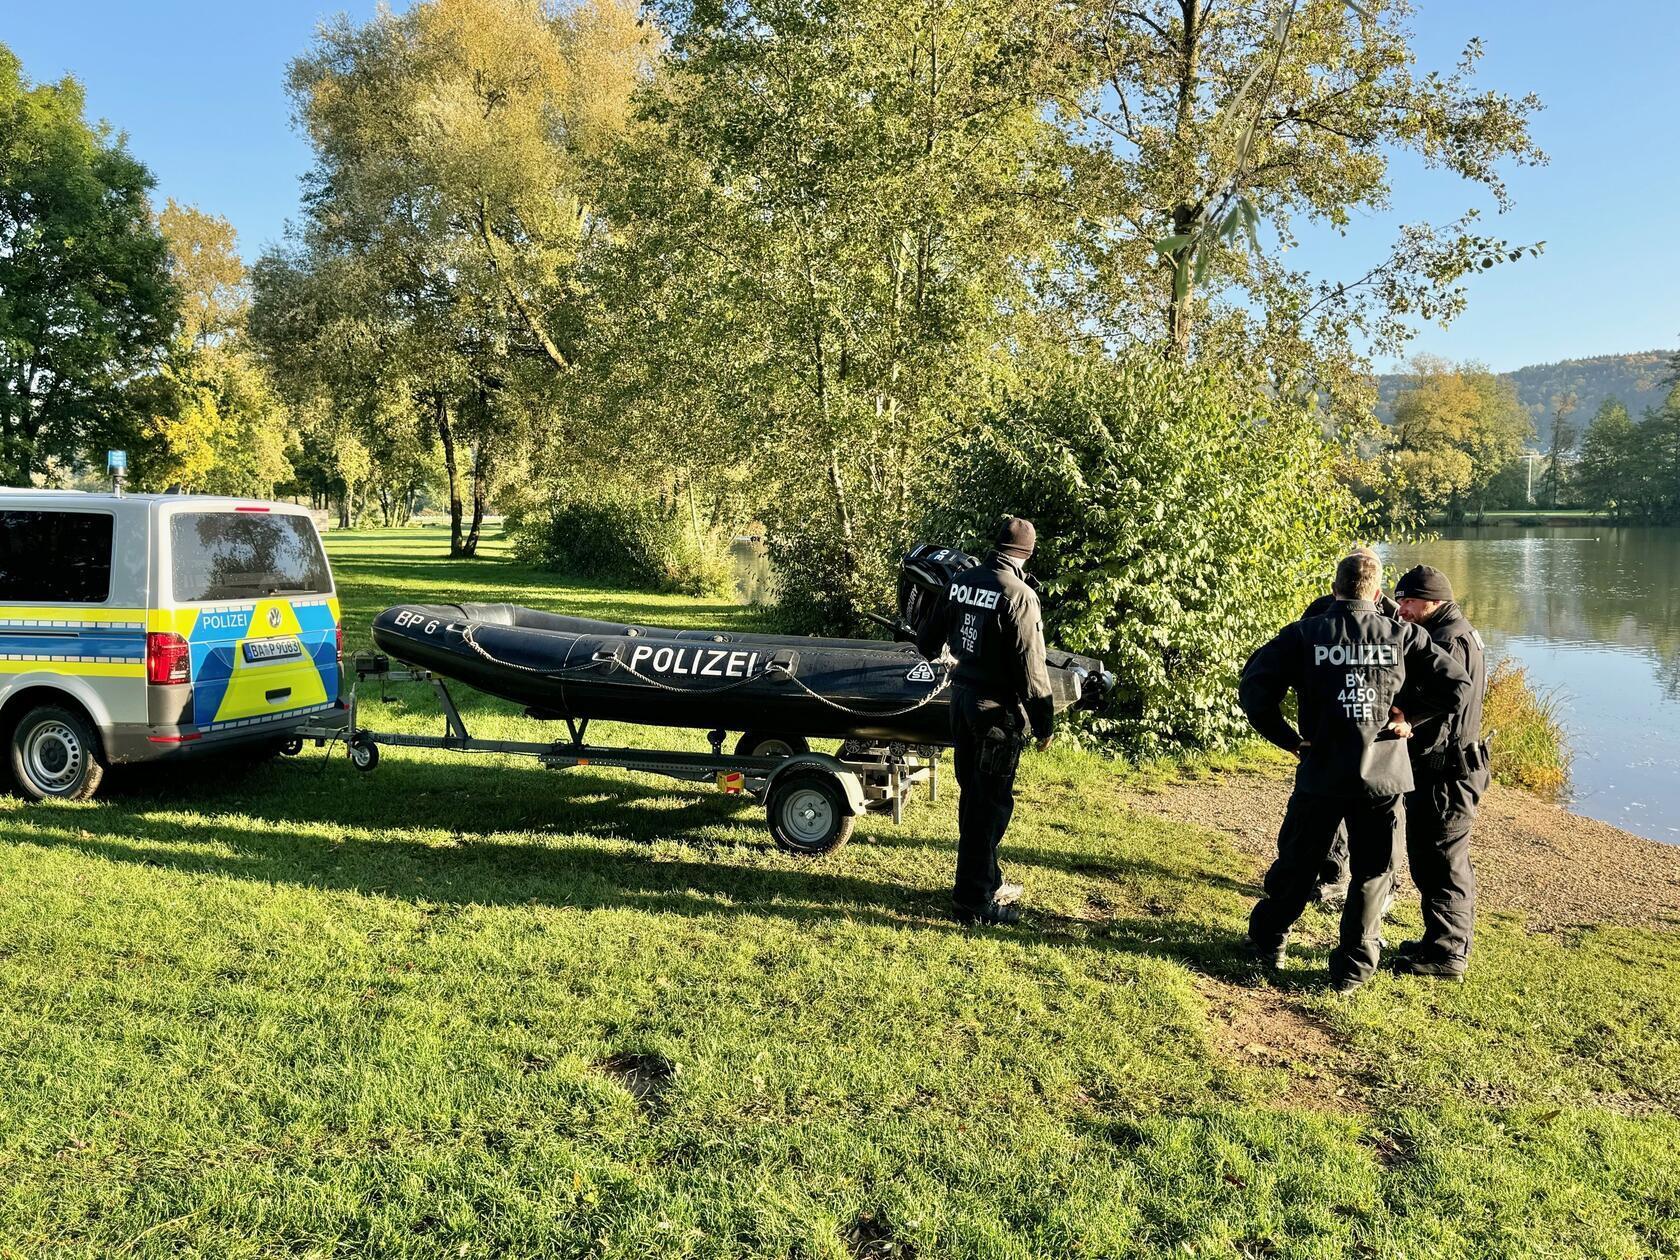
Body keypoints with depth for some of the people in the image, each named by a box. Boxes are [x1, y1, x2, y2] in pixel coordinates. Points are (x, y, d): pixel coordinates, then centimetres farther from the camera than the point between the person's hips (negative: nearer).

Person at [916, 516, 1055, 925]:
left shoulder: (962, 581, 4)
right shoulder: (1019, 595, -18)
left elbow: (928, 641, 16)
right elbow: (1030, 667, -18)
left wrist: (936, 650, 39)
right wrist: (1044, 722, -10)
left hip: (962, 699, 8)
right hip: (997, 709, -7)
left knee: (972, 795, 17)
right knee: (992, 802, 1)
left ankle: (986, 881, 32)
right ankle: (975, 900, 6)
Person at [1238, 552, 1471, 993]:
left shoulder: (1303, 634, -4)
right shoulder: (1403, 635, -2)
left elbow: (1253, 689, -11)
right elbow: (1456, 686, -3)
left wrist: (1288, 738, -2)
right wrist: (1410, 716, 5)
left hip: (1320, 773, 0)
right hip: (1383, 775, 0)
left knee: (1298, 863, 18)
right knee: (1372, 874, 13)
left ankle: (1269, 940, 32)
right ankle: (1352, 969, 18)